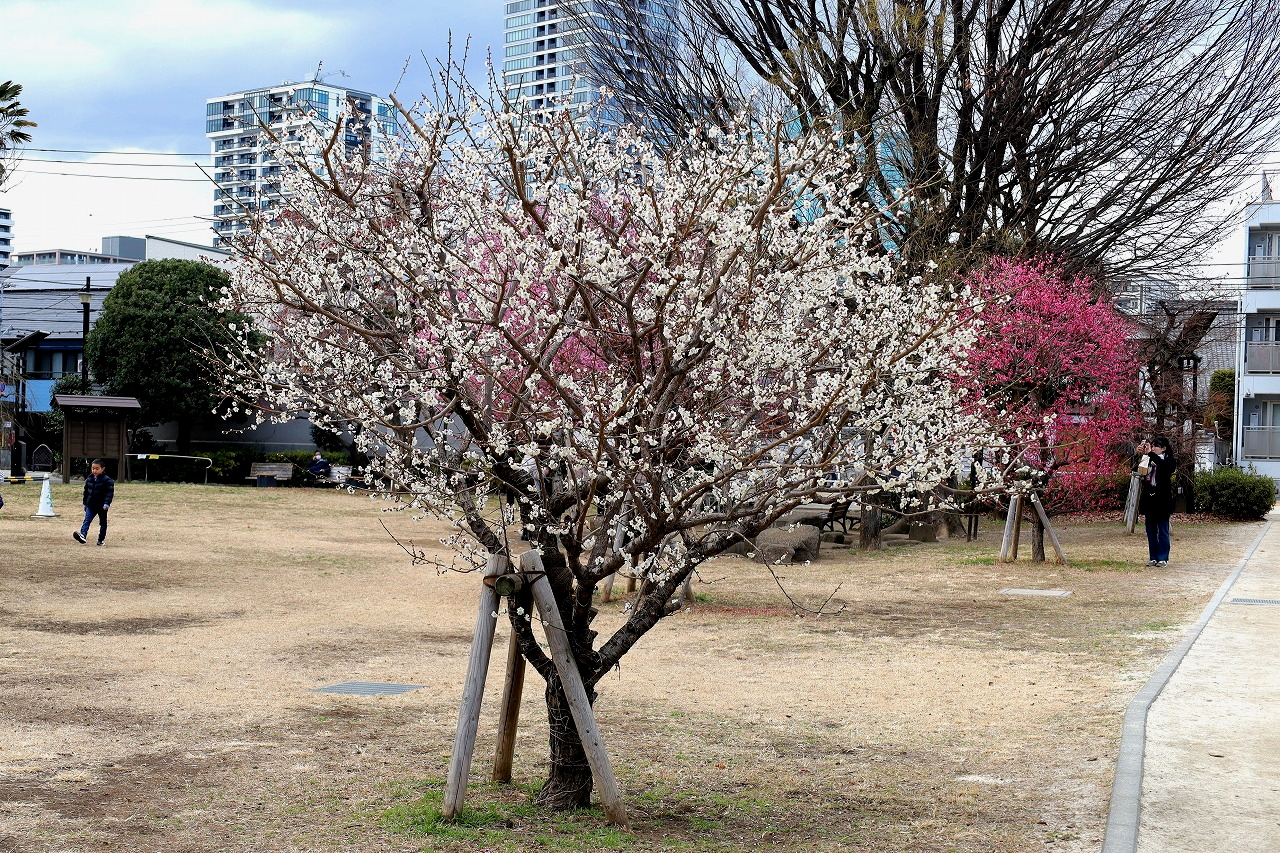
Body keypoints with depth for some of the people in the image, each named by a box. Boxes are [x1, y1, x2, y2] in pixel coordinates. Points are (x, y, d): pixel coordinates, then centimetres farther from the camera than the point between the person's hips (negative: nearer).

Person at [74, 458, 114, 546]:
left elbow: (110, 493, -13)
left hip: (101, 506, -4)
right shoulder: (89, 479, 6)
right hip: (90, 505, 4)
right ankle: (83, 536, -28)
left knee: (103, 523, 7)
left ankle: (101, 539, 16)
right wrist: (85, 503, 16)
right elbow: (86, 492, 15)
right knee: (87, 520, -13)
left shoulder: (107, 480, -11)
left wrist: (107, 503, -23)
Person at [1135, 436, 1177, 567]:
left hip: (1162, 500, -4)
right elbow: (1136, 470, 1)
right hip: (1149, 499, 5)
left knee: (1163, 531, 0)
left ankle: (1163, 558, 5)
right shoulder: (1148, 460, 9)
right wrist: (1139, 456, -14)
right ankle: (1153, 557, 15)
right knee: (1151, 531, 9)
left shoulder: (1170, 461, -2)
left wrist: (1150, 453, -29)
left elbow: (1165, 466, -24)